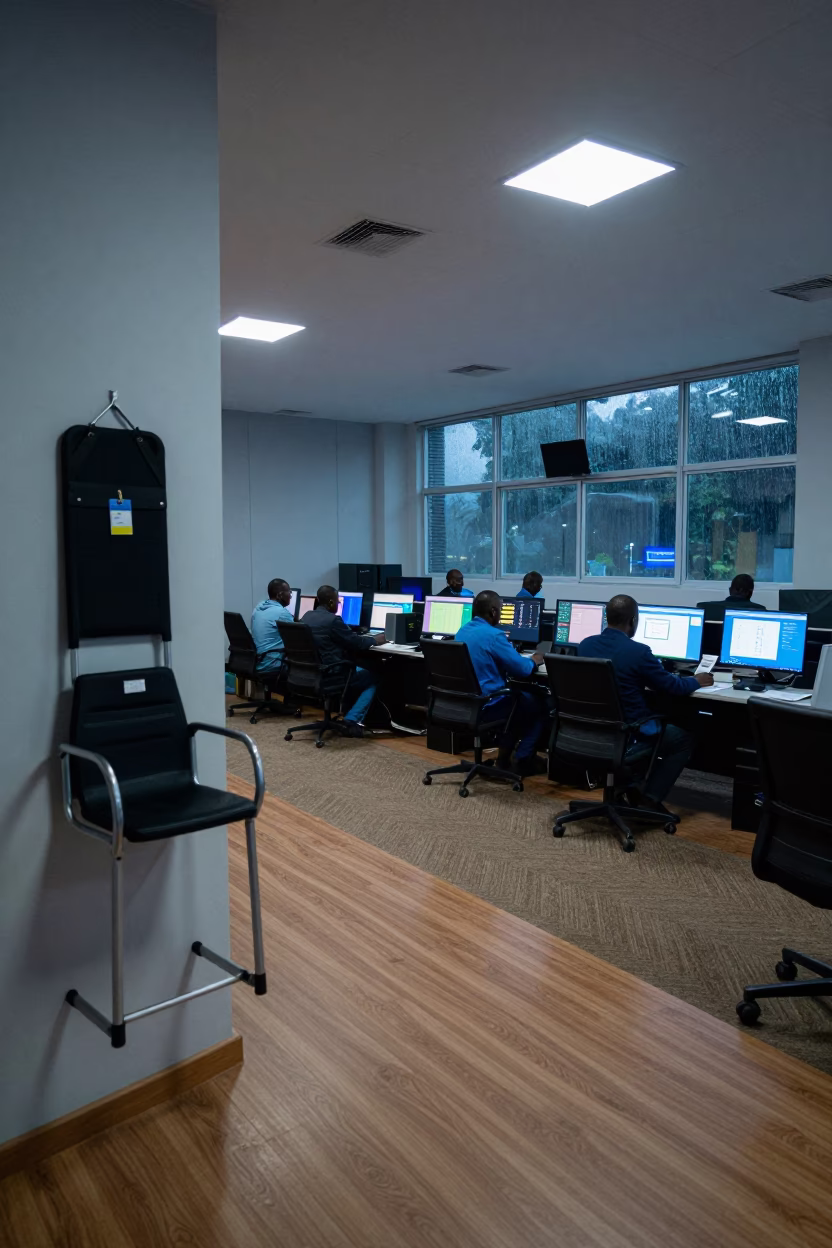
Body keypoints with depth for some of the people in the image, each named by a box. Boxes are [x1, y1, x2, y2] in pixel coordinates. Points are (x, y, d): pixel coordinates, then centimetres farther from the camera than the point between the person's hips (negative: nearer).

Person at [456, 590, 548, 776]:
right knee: (539, 704, 13)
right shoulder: (494, 635, -20)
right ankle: (523, 761, 17)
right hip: (487, 706, -8)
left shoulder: (462, 631, 7)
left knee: (518, 695, 31)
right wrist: (534, 661, 4)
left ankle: (504, 758, 30)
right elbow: (523, 670, -17)